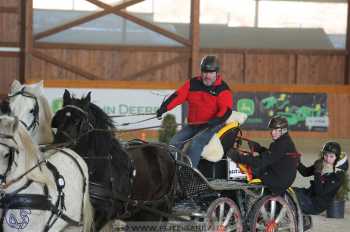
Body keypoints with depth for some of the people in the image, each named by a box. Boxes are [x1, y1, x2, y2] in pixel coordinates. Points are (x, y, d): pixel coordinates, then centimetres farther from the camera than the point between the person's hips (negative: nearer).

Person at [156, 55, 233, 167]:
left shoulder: (222, 89, -4)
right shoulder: (193, 84, 8)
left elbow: (226, 109, -14)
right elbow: (178, 95, -1)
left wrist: (217, 120, -34)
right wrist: (165, 107, -17)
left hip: (211, 126, -6)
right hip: (192, 124, 6)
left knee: (196, 143, -31)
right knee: (174, 143, -10)